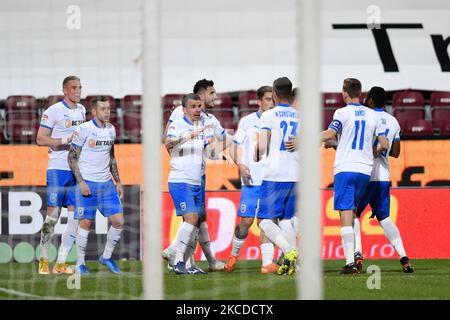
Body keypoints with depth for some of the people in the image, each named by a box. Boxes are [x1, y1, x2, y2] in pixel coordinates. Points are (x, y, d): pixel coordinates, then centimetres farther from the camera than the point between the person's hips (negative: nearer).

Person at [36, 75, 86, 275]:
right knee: (52, 216, -4)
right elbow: (40, 139, -11)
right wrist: (66, 140, -19)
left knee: (75, 216, -1)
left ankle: (61, 262, 2)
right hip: (58, 168, -6)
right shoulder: (54, 111, -8)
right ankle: (43, 260, 9)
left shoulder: (81, 110, 14)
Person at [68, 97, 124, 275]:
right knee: (85, 223, -3)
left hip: (106, 183, 6)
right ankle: (80, 263, 8)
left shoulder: (111, 130, 10)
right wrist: (80, 182, -14)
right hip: (87, 183, -6)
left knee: (118, 221, -2)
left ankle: (106, 257, 15)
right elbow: (72, 157, -7)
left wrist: (117, 181, 17)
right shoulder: (84, 129, -9)